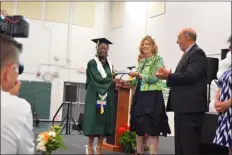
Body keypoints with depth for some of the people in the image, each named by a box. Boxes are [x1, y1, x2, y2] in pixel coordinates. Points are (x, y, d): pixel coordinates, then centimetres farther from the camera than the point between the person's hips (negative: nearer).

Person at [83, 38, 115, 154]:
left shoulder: (110, 65, 18)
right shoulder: (92, 63, -1)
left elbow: (111, 80, 17)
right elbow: (97, 79, -13)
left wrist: (115, 83, -4)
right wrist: (112, 80, -9)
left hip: (107, 96, 5)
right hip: (95, 95, -5)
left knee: (105, 120, 0)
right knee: (94, 120, -8)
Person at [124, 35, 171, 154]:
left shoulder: (158, 59, -3)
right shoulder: (141, 62, 17)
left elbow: (154, 78, -14)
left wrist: (138, 74, -14)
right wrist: (126, 82, 5)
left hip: (152, 96, -7)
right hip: (140, 96, 7)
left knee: (151, 127, -7)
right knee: (139, 126, 10)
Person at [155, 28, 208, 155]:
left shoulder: (197, 53, -10)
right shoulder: (188, 54, 20)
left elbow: (190, 76, -22)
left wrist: (169, 76, -14)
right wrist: (168, 76, 2)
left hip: (191, 106, -10)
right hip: (182, 106, 10)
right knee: (180, 143, 16)